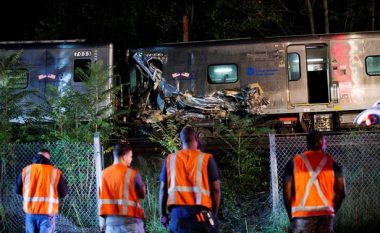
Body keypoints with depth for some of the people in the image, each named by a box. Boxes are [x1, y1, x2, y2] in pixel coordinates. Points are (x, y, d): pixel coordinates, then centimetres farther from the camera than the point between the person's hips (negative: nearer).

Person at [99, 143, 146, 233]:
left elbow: (102, 196, 14)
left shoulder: (104, 174, 6)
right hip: (129, 219, -5)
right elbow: (142, 193, 2)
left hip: (111, 219, 5)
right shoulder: (132, 173, -9)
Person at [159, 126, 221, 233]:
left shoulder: (170, 159, 10)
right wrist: (214, 214, 10)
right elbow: (215, 189, 1)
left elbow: (163, 188, 9)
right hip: (200, 213, -2)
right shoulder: (206, 159, 2)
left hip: (178, 212, 2)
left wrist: (163, 214, 16)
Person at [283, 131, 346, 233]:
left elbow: (287, 193, -2)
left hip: (301, 214, -1)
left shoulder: (294, 162, 2)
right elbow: (341, 192, 1)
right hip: (325, 214, 1)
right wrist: (331, 210, 14)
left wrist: (291, 215, 10)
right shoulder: (332, 163, 4)